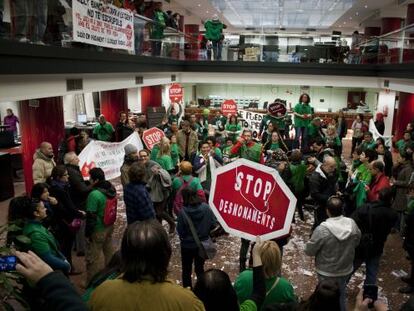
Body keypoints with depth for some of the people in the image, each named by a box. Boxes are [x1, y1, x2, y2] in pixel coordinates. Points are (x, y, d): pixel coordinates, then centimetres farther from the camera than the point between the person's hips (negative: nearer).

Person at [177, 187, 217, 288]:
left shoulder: (183, 212, -24)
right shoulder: (206, 208, -17)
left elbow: (180, 231, -17)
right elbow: (213, 224, -9)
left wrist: (185, 237, 4)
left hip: (187, 245, -3)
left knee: (186, 270, 19)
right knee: (200, 268, 22)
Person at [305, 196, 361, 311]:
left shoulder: (322, 229, -31)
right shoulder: (352, 224, -16)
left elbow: (309, 251, -20)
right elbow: (356, 242, 3)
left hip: (327, 272, -4)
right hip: (346, 269, 5)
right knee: (342, 295, 28)